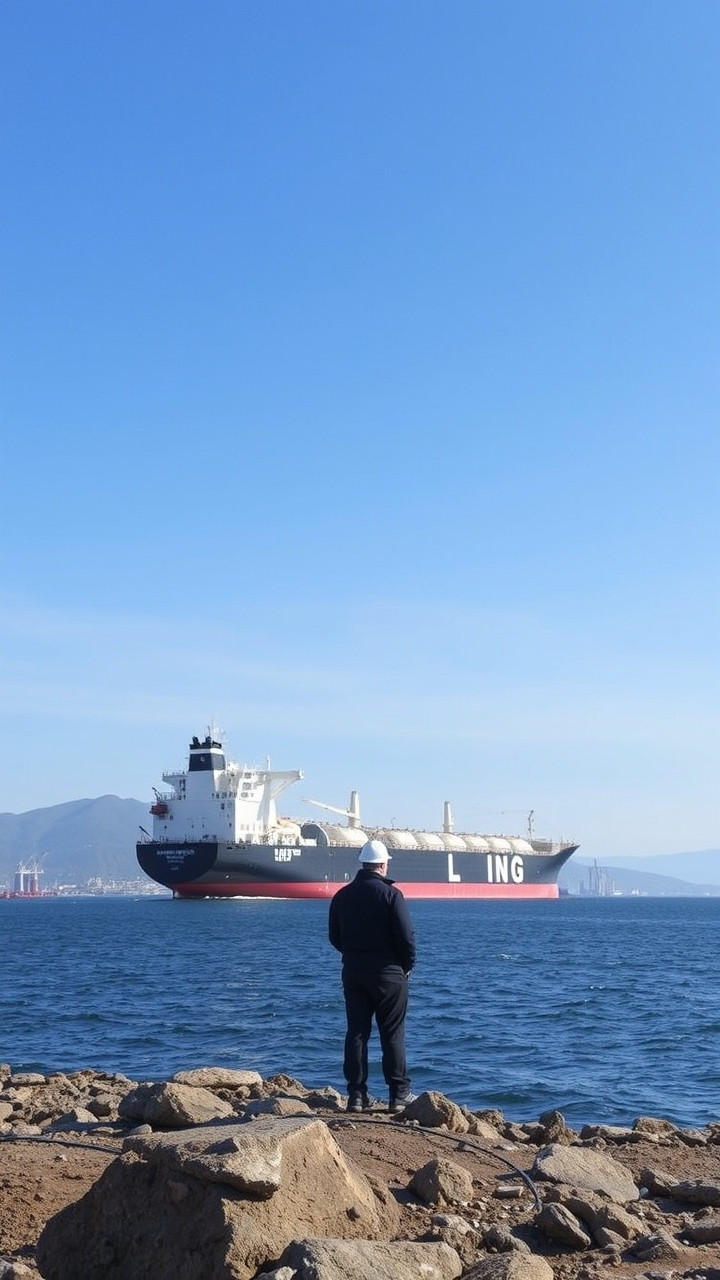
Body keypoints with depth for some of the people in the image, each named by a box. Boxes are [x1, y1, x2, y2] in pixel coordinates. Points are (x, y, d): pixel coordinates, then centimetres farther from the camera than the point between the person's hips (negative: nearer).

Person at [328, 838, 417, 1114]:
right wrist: (408, 965, 1)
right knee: (392, 1034, 2)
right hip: (388, 973, -4)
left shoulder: (342, 895, 4)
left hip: (353, 973, 4)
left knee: (356, 1032, 7)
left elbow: (334, 936, 10)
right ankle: (399, 1094, 5)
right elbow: (406, 935, -14)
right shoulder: (390, 894, -12)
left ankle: (356, 1094, 8)